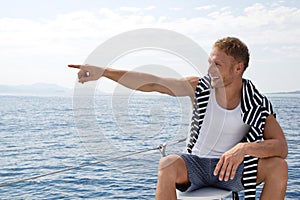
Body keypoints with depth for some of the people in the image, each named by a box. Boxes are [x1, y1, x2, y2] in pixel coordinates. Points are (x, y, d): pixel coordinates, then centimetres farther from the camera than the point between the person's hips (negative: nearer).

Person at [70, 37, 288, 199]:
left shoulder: (258, 106, -10)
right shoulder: (200, 87, -9)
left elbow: (282, 148, -18)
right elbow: (150, 82, -15)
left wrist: (244, 148, -37)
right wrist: (103, 71, -22)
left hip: (232, 168, 1)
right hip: (196, 164, 0)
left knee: (279, 166, -23)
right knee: (169, 163, -33)